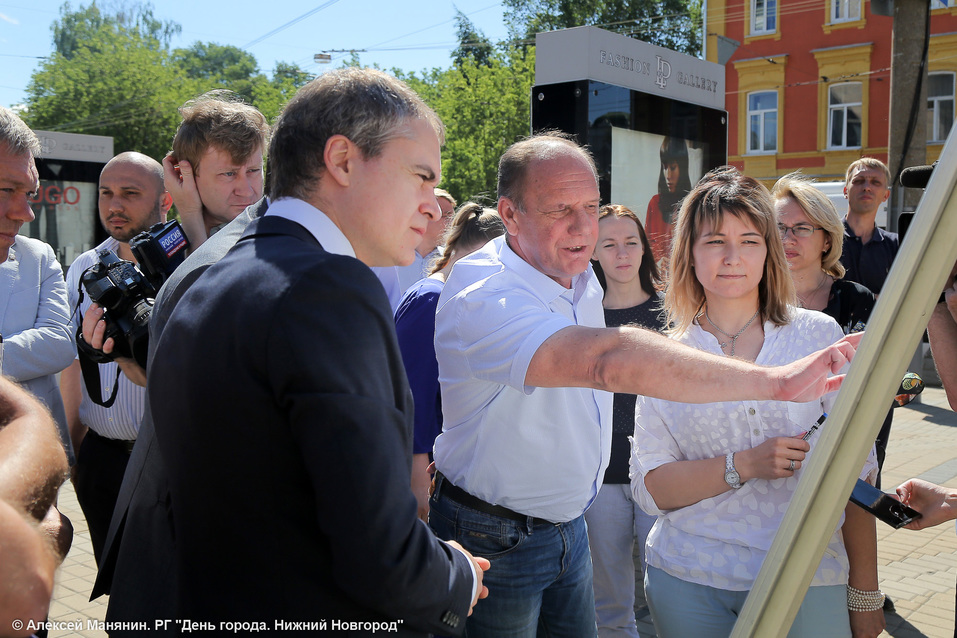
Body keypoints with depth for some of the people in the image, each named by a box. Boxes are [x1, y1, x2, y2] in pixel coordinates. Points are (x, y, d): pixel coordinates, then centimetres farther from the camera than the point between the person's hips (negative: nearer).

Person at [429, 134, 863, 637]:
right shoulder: (483, 297, -29)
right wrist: (775, 381, -48)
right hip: (493, 540, -7)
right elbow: (609, 360, -45)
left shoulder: (579, 277, 1)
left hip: (567, 524, 7)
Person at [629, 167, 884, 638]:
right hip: (685, 581, 1)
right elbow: (649, 488, -5)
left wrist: (864, 593, -1)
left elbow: (854, 472, 0)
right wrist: (743, 465, -18)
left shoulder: (820, 335, -2)